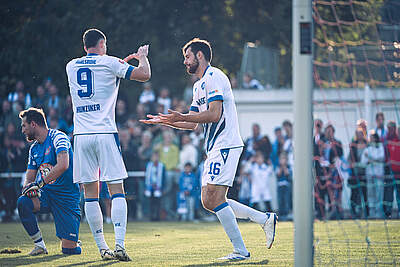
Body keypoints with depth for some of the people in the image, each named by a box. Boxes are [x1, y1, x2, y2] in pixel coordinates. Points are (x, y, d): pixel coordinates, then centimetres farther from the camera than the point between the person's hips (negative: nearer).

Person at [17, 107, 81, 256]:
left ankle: (74, 242, 26)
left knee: (69, 248, -13)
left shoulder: (57, 137, -11)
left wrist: (40, 183, -25)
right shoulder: (34, 148, 14)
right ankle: (39, 244, -12)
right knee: (23, 202, -28)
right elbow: (29, 178, 16)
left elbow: (63, 165, -27)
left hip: (66, 196, -6)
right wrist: (27, 188, -8)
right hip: (46, 194, 6)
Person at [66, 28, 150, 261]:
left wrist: (125, 59, 35)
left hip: (81, 135, 4)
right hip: (105, 134, -4)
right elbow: (144, 75, -4)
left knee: (90, 193, 6)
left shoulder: (72, 66, 13)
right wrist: (142, 56, 16)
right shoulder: (109, 63, -1)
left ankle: (103, 248, 5)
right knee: (117, 190, -2)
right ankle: (120, 245, -15)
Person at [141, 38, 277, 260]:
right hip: (215, 148, 10)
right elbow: (192, 124, 25)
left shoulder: (214, 78, -9)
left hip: (226, 146, -10)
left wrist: (181, 117, -19)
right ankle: (264, 219, 9)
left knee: (215, 198, -15)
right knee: (209, 201, 5)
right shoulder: (199, 85, 22)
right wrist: (165, 121, 15)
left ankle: (241, 250, -12)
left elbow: (214, 115, -20)